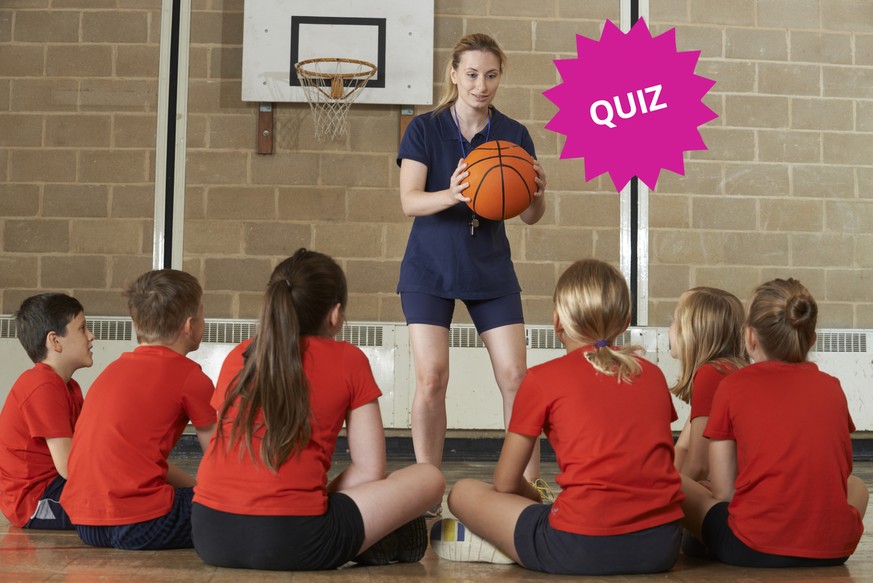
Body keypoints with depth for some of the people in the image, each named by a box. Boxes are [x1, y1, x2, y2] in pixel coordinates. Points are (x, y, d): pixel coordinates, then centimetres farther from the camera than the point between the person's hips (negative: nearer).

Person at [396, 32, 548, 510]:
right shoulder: (425, 129, -4)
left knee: (515, 376, -4)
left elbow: (530, 217, 1)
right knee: (431, 378, -10)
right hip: (431, 270, -2)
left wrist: (536, 194, -23)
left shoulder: (513, 135, 1)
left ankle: (530, 486, 8)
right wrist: (451, 195, -34)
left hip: (491, 269, 2)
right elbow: (409, 202, -14)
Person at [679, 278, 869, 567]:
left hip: (753, 550, -3)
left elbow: (723, 492, -1)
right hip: (835, 550, 3)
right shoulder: (831, 386, 9)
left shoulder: (733, 386, 0)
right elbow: (840, 474, 17)